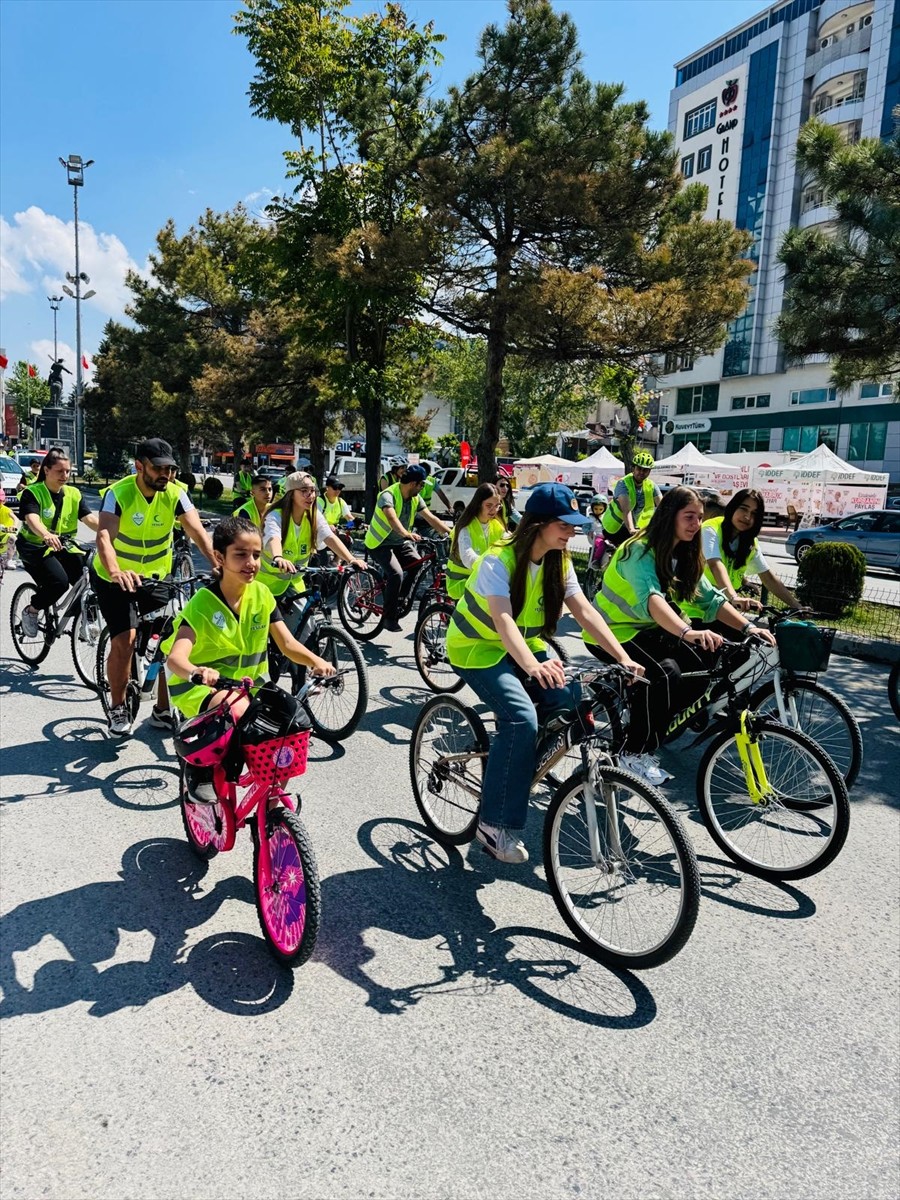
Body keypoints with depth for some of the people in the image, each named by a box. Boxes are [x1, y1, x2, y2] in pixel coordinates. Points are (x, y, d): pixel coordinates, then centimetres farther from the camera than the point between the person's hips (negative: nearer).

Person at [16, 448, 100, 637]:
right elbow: (32, 518, -30)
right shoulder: (32, 493, -11)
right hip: (35, 547, -5)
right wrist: (47, 535, -53)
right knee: (59, 581, -28)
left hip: (63, 546, 5)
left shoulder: (73, 493, 3)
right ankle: (30, 611, 0)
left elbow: (89, 518, -9)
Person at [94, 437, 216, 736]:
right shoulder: (119, 493, -24)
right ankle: (117, 708, 6)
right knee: (125, 639, -16)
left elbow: (197, 532, -25)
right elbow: (104, 536, -38)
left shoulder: (175, 493, -14)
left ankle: (163, 710, 13)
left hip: (156, 577, 4)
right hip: (115, 578, -3)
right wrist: (116, 572, -58)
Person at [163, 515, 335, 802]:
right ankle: (199, 766, -8)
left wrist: (316, 661, -26)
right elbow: (175, 657, -30)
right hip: (202, 687, -5)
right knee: (237, 709, -36)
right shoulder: (203, 604, -18)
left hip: (248, 684, 5)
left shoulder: (261, 594, -3)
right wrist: (196, 672, -54)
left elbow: (287, 643, -5)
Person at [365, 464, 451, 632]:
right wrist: (407, 534, -59)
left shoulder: (415, 498, -1)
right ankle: (389, 618, -15)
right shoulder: (388, 495, -24)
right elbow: (391, 517, -42)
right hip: (380, 543, -7)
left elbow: (431, 518, -4)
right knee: (396, 574, -27)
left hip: (401, 543, 7)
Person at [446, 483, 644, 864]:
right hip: (477, 647, -7)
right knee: (522, 717, -28)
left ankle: (513, 770, 10)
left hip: (521, 646, 7)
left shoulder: (559, 562, -5)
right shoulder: (500, 560, -25)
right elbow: (503, 620, -39)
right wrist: (533, 666, -56)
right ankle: (496, 825, -18)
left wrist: (623, 657, -25)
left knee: (566, 703, -14)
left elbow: (585, 611, -12)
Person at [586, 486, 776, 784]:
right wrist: (687, 632, -59)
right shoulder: (640, 551, -25)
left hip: (646, 630, 8)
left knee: (702, 667, -10)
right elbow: (650, 598, -43)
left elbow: (710, 598, -5)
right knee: (664, 673, -30)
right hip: (612, 631, -8)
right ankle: (634, 754, -13)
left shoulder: (684, 556, 2)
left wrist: (747, 626, -21)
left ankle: (651, 729, 10)